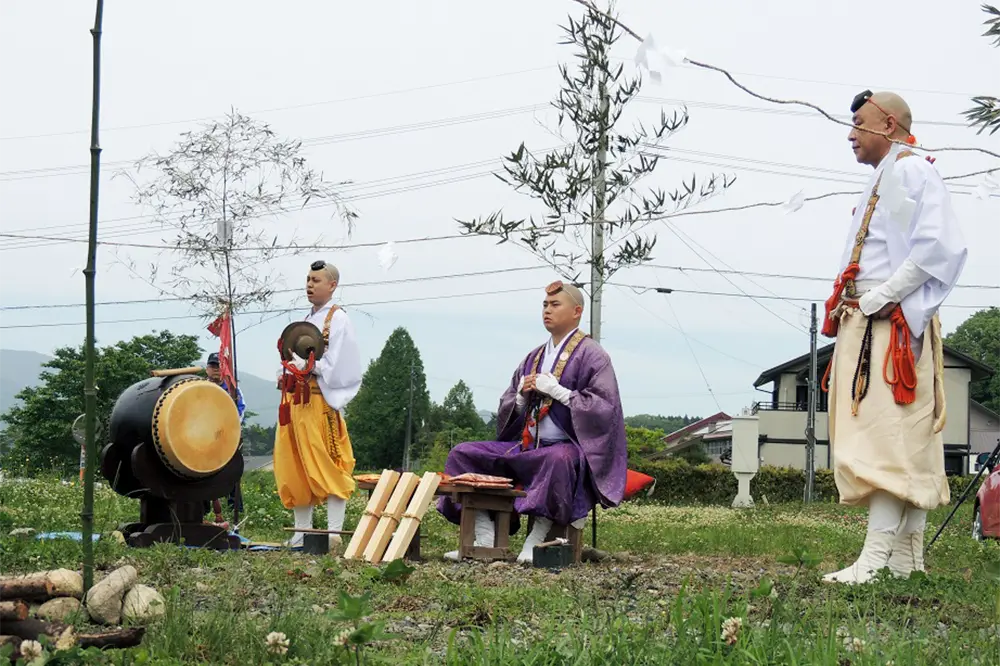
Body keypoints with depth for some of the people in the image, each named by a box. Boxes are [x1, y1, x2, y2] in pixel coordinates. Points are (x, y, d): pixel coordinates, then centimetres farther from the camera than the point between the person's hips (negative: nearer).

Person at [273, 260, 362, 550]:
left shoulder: (338, 320, -4)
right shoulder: (306, 320, 20)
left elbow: (338, 367, -13)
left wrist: (307, 365, -16)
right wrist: (288, 372, 8)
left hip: (321, 403, -8)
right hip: (295, 401, 8)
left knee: (327, 468, -9)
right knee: (295, 469, 7)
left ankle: (334, 533, -9)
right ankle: (302, 533, 12)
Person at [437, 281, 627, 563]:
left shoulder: (591, 356, -2)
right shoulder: (534, 358, 19)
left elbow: (606, 406, -14)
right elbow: (506, 410, 20)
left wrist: (558, 391, -18)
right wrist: (522, 396, -3)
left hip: (567, 447, -7)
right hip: (524, 446, 7)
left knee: (558, 460, -43)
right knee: (462, 454, -6)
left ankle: (537, 541, -34)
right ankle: (485, 538, -17)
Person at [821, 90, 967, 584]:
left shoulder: (912, 172, -6)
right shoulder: (878, 183, 23)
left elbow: (940, 246, -20)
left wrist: (876, 300, -19)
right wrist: (847, 306, 6)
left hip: (894, 326, -10)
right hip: (864, 329, 10)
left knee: (888, 437, -15)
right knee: (907, 446, 8)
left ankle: (876, 558, -21)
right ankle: (907, 557, 9)